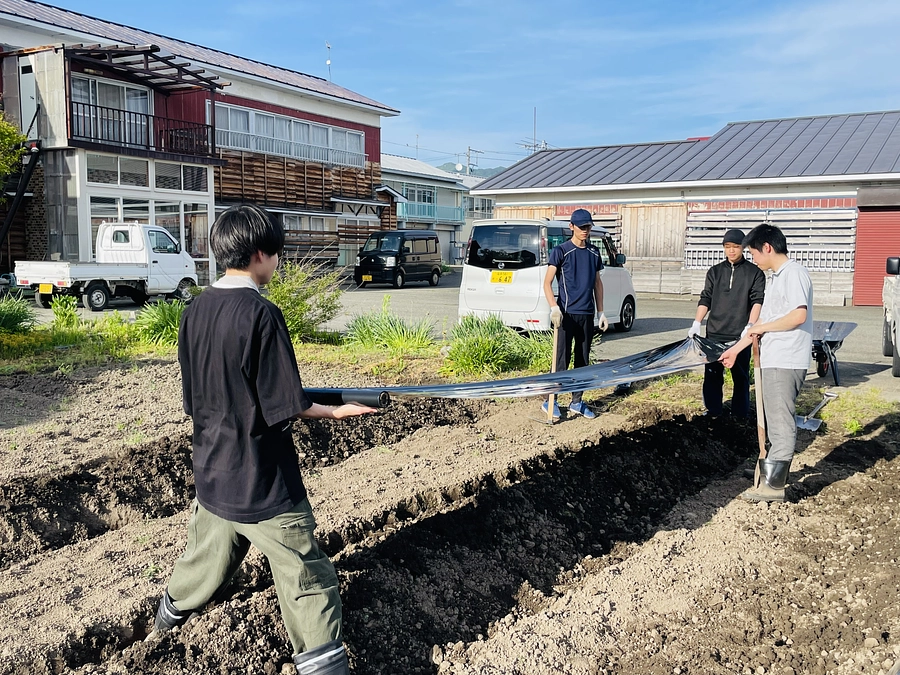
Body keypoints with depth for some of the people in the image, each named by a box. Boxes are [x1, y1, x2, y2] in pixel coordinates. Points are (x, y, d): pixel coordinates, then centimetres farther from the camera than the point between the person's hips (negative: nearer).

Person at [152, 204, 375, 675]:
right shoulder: (261, 314, -20)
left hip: (211, 472, 8)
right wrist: (336, 411, -3)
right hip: (262, 481, -8)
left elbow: (194, 397, 10)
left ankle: (168, 617, 51)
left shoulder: (195, 311, 1)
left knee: (208, 554, 30)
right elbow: (285, 406, -18)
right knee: (307, 581, 2)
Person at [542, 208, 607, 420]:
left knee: (583, 360, 10)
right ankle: (550, 401, 6)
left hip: (587, 315, 6)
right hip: (567, 313, -6)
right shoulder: (561, 251, -5)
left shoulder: (594, 252, 12)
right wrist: (554, 307, -24)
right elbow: (547, 283, -10)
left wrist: (601, 312, 15)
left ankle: (577, 402, 20)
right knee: (562, 359, -5)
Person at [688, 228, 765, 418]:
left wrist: (750, 326, -19)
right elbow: (705, 299, 11)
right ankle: (713, 414, 13)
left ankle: (740, 416, 12)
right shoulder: (715, 271, 11)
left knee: (741, 376, 4)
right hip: (714, 334, 2)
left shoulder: (755, 273, 3)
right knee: (712, 375, 3)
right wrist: (696, 324, 0)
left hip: (740, 336, -2)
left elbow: (758, 301, -5)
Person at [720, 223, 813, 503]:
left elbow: (798, 315, -23)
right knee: (775, 422, 15)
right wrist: (736, 349, 25)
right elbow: (765, 322, 23)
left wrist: (761, 328, -11)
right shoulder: (776, 277, 19)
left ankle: (772, 485, -1)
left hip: (787, 362, -10)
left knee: (781, 423, -5)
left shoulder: (794, 272, -11)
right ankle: (768, 474, 24)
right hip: (773, 361, 10)